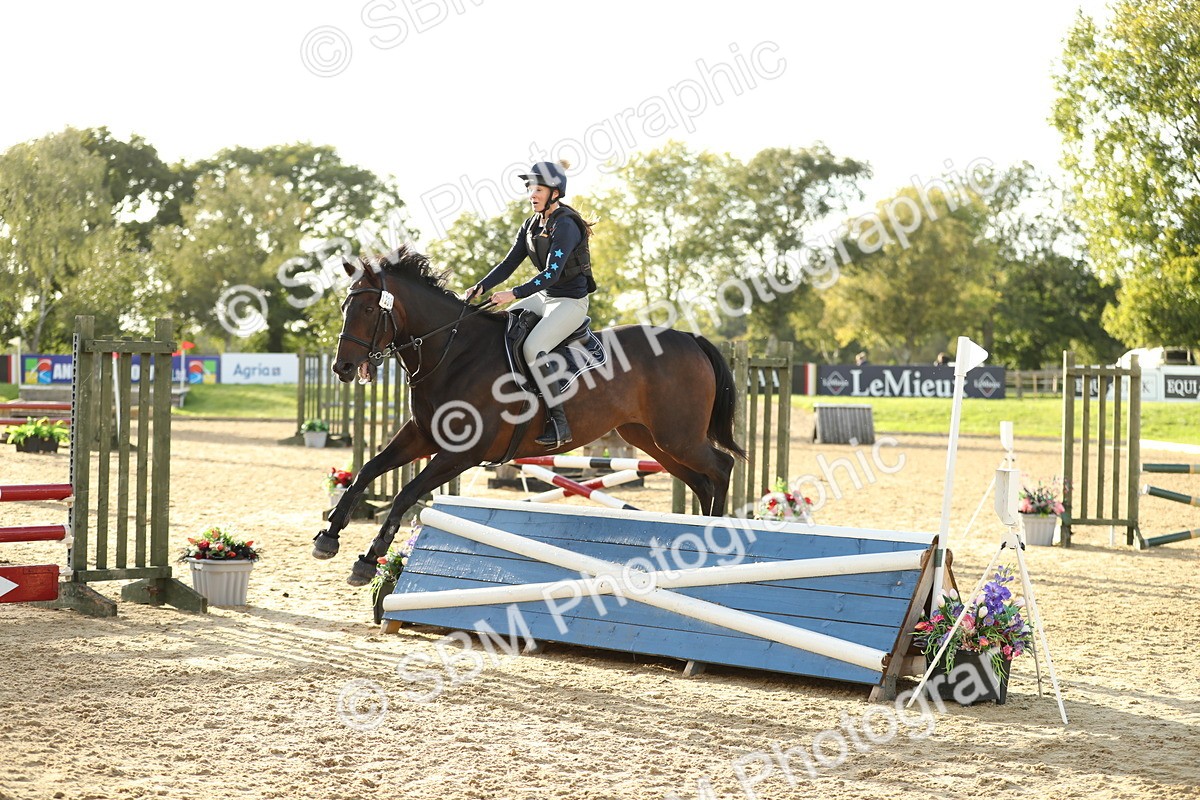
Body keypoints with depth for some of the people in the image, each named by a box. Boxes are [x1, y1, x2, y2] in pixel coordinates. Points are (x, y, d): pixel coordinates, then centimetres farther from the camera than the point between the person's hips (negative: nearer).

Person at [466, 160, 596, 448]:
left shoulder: (565, 226, -19)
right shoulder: (531, 226, 8)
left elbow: (552, 273, -27)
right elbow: (508, 264, 7)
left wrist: (514, 294, -32)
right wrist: (481, 287, -8)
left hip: (571, 302, -9)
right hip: (544, 297, 9)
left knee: (532, 348, -28)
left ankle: (560, 423, -23)